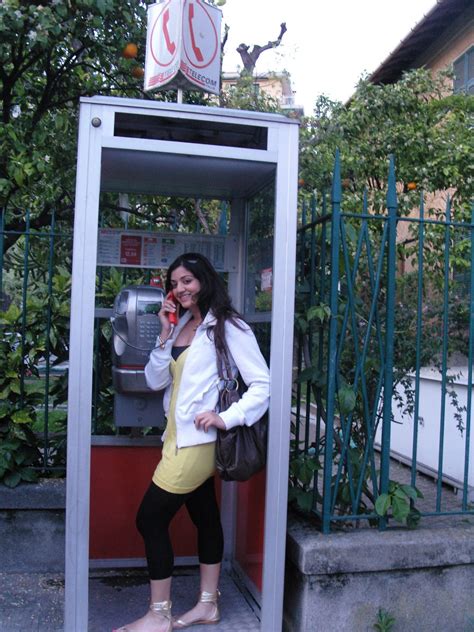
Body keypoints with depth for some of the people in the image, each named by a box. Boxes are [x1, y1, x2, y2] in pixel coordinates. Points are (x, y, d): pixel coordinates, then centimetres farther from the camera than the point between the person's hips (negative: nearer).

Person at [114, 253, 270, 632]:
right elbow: (155, 382, 4)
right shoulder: (182, 325, 10)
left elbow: (262, 385, -14)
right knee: (205, 517, 16)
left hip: (196, 440, -7)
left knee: (150, 519, -2)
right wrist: (165, 334, -6)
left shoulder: (227, 327, -11)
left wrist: (226, 418, -22)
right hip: (181, 437, 7)